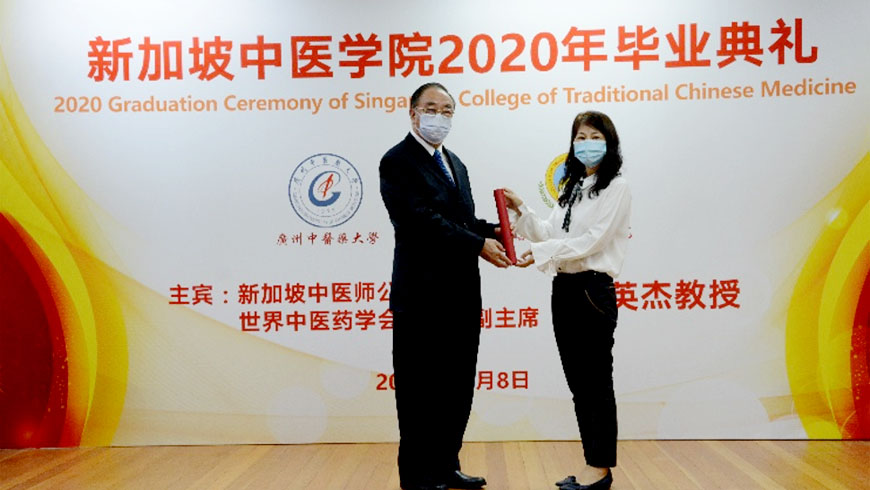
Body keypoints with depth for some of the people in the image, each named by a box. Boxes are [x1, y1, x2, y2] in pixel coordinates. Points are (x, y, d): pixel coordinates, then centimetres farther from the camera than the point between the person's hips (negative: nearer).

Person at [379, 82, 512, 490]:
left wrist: (494, 233, 1)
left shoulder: (454, 164, 18)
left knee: (456, 387, 14)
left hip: (460, 295, 8)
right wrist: (478, 245, -19)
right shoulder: (398, 161, -8)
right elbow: (423, 220, -19)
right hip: (423, 295, -8)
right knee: (421, 391, 2)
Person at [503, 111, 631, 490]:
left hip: (593, 290, -8)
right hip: (563, 288, 8)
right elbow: (549, 234, 16)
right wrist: (521, 211, 4)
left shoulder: (616, 188, -5)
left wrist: (541, 253, -19)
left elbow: (594, 239, -15)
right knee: (577, 381, 10)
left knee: (597, 383, -1)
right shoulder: (571, 188, 19)